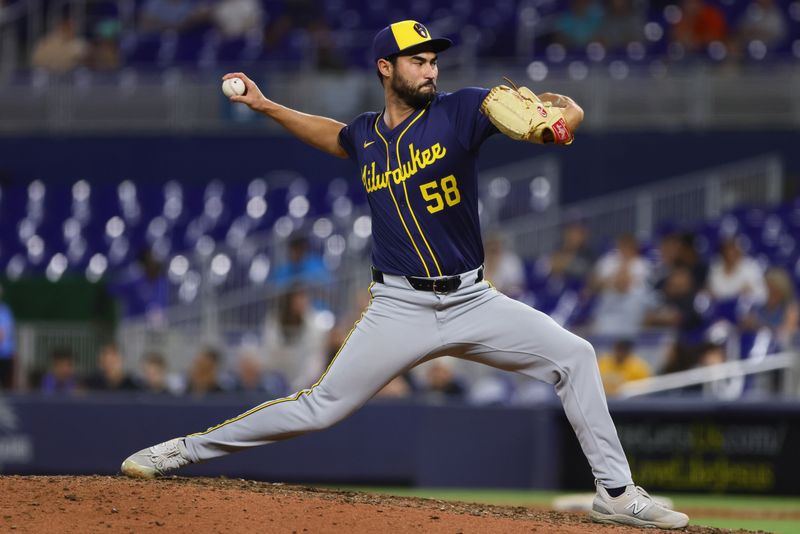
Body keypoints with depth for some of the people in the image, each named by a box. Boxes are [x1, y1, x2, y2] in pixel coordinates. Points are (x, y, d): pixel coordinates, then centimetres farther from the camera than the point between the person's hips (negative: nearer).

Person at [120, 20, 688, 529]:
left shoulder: (460, 111, -7)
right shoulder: (367, 135, 4)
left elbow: (569, 110, -20)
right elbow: (333, 135, 33)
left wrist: (556, 116, -43)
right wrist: (265, 106, 26)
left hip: (472, 300, -1)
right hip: (400, 308, 1)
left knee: (573, 356, -15)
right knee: (320, 407, -2)